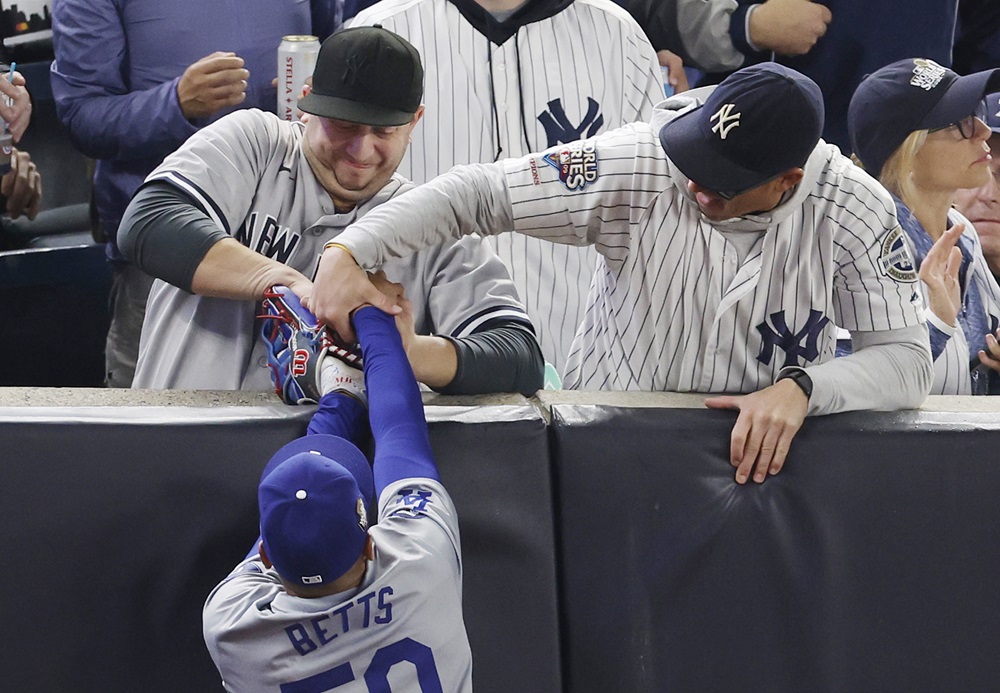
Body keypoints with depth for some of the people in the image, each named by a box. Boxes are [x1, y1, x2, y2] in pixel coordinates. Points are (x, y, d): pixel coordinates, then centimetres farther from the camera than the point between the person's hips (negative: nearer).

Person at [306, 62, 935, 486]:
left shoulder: (853, 211, -11)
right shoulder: (640, 167, -15)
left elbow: (908, 360, -10)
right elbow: (476, 193, -13)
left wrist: (801, 388, -28)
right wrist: (346, 254, -25)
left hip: (759, 457, 1)